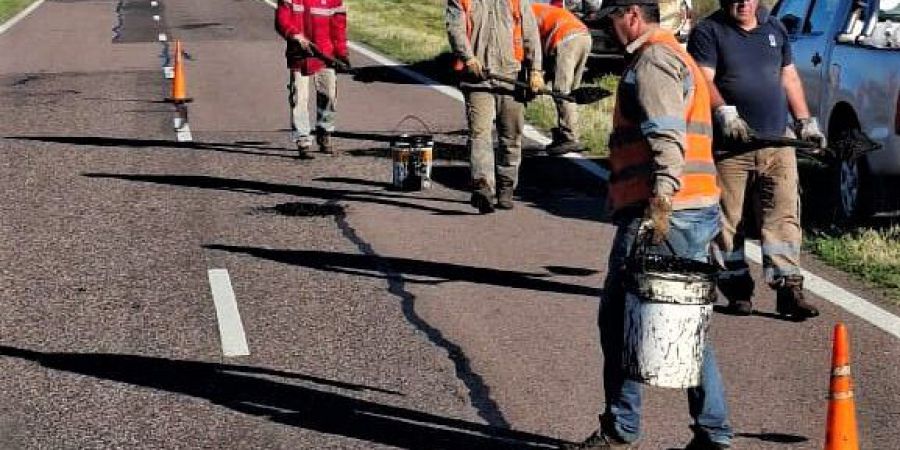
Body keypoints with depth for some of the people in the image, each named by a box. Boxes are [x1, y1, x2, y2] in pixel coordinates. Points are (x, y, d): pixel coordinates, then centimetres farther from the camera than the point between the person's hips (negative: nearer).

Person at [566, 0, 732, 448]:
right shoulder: (678, 58, 24)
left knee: (619, 317, 0)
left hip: (666, 213, -10)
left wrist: (660, 201, -31)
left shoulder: (652, 62, -9)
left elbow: (667, 139, -22)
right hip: (697, 211, 10)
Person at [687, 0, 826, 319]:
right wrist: (724, 112, -28)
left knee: (784, 215, -5)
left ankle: (789, 287, -7)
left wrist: (805, 121, 17)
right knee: (728, 220, 1)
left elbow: (790, 78, 24)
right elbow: (704, 80, -12)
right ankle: (737, 289, 11)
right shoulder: (708, 32, 0)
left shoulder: (775, 29, 18)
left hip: (778, 142, 4)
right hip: (729, 146, -4)